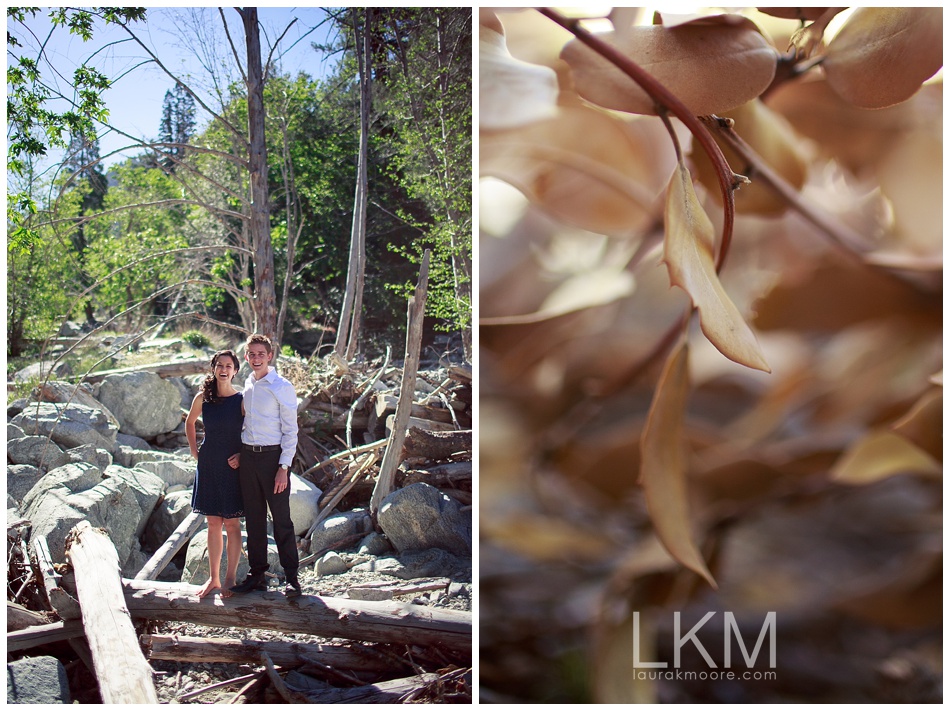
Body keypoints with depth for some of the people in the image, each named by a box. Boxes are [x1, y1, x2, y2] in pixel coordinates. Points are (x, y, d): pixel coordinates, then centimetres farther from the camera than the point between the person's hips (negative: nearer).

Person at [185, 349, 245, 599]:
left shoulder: (242, 400, -6)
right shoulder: (203, 398, 1)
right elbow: (189, 423, 19)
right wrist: (194, 450, 10)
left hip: (233, 466, -2)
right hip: (208, 465, 3)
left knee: (232, 523, 2)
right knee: (213, 523, 9)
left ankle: (230, 578, 13)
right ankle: (213, 578, 19)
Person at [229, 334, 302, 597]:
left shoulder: (282, 387, -7)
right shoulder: (247, 385, 11)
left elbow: (290, 430, -8)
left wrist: (284, 467, -14)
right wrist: (238, 454, 12)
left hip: (273, 456, -6)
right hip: (247, 456, 6)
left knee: (281, 519, -1)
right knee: (253, 519, 11)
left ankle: (291, 577, 7)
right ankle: (256, 575, 20)